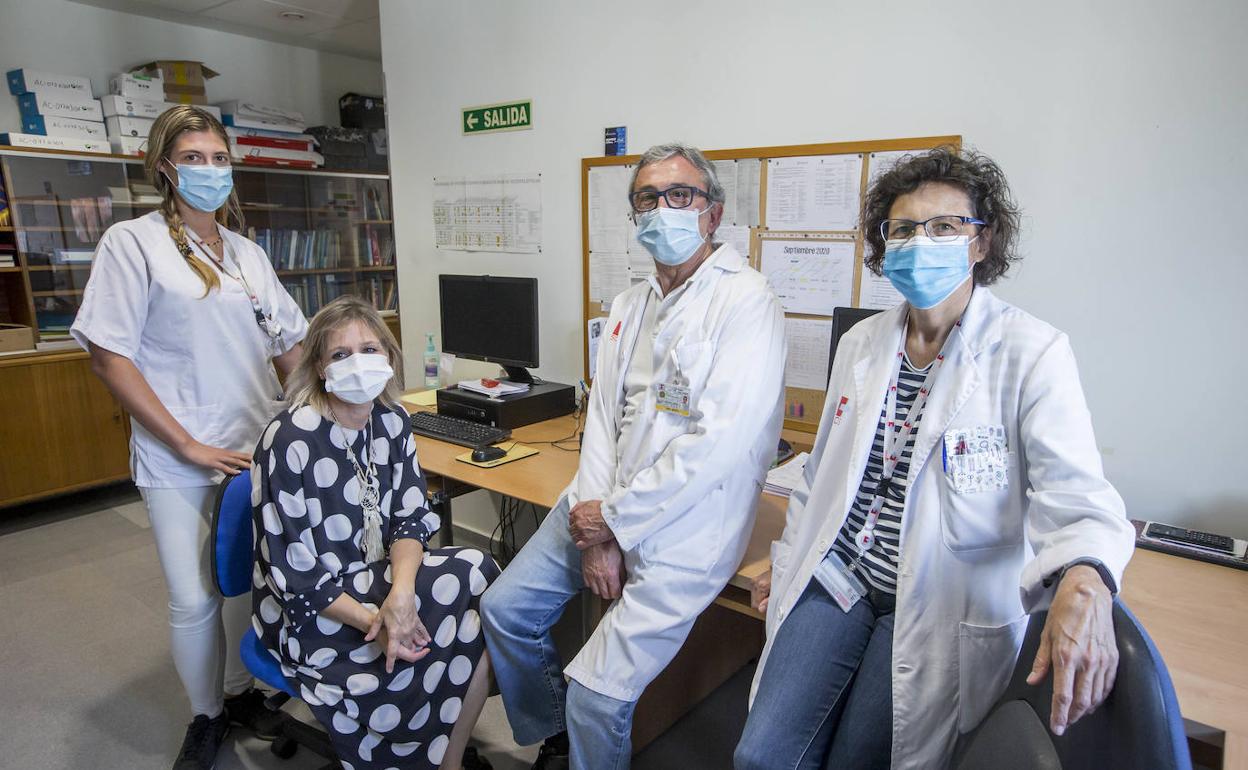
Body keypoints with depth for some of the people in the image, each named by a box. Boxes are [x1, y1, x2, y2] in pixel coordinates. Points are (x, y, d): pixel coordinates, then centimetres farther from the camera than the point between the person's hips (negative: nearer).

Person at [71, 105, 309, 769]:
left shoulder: (248, 253, 10)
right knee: (193, 598, 4)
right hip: (180, 463, -4)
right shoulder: (133, 242, -5)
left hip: (259, 448, 4)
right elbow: (108, 357, -10)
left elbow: (288, 344, 15)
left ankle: (241, 690, 36)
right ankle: (206, 714, 29)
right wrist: (189, 446, -13)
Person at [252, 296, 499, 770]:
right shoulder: (290, 441, -20)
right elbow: (293, 573, -18)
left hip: (378, 576, 6)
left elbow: (411, 519, -3)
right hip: (307, 610, -5)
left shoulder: (392, 422, -2)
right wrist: (373, 621, -26)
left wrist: (401, 592, -22)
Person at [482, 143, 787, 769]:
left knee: (597, 695, -7)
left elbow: (720, 444, -23)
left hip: (681, 529, -7)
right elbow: (602, 414, 4)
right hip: (603, 507, 8)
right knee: (505, 609, 14)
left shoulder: (747, 304, -15)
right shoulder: (630, 305, 10)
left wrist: (615, 519, -15)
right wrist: (595, 533, -7)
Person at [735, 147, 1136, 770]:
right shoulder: (861, 344, 6)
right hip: (836, 577, 4)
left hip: (943, 605, -4)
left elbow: (1073, 491, -21)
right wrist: (788, 559, 17)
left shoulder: (1032, 353, -10)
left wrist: (1085, 583, -42)